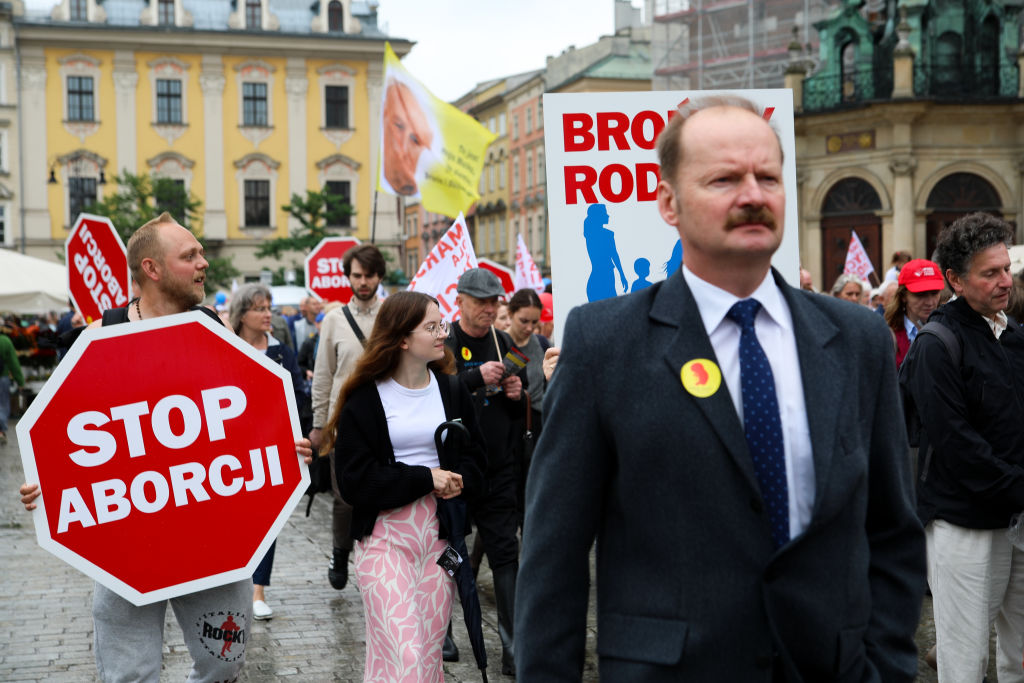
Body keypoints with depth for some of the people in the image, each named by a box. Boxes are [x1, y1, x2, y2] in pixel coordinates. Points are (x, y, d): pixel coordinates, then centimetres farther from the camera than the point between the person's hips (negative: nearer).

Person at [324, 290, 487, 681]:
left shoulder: (452, 392, 9)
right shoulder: (364, 400, -6)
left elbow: (474, 458, 11)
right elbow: (354, 480, -11)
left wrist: (458, 483, -12)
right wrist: (425, 479, -16)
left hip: (440, 533, 4)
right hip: (385, 535, -4)